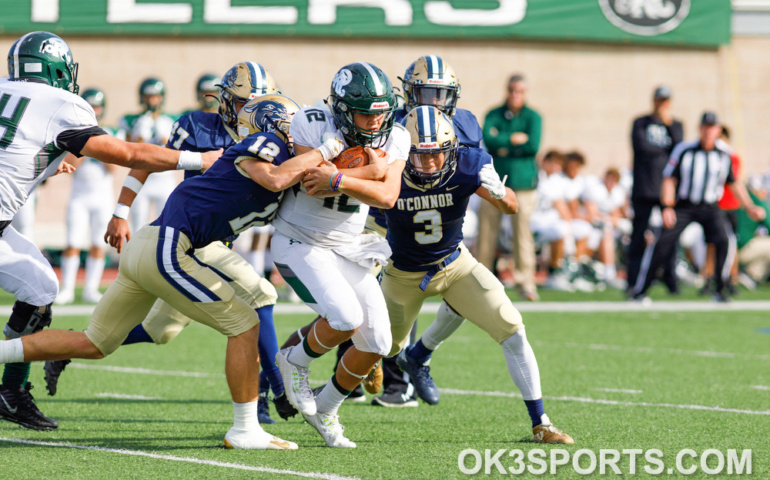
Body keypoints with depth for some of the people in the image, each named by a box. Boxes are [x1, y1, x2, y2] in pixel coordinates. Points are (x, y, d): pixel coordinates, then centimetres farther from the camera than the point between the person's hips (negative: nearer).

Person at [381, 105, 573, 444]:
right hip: (404, 274, 0)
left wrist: (498, 193, -38)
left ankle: (540, 424, -5)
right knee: (385, 346, 18)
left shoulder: (467, 167, -25)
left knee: (512, 332, -13)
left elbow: (511, 208, -16)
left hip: (455, 264, 1)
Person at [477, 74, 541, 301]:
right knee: (486, 233, 2)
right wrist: (514, 139, -12)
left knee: (523, 233, -7)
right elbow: (488, 139, -8)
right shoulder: (493, 115, 10)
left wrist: (503, 148, -6)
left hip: (522, 182, -2)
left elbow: (533, 146, -11)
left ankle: (527, 283, -3)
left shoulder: (533, 117, 4)